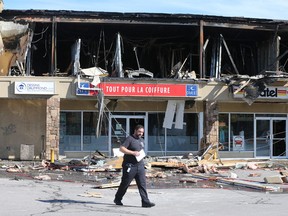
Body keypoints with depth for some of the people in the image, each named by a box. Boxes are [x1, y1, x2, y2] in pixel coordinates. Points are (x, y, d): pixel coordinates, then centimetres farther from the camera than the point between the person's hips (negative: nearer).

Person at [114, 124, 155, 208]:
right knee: (125, 184, 5)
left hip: (140, 166, 6)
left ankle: (145, 202, -5)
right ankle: (117, 199, 21)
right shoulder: (129, 139, -7)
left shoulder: (142, 140, 18)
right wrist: (133, 153, -23)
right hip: (130, 166, -6)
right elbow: (121, 148, -17)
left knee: (142, 184, -2)